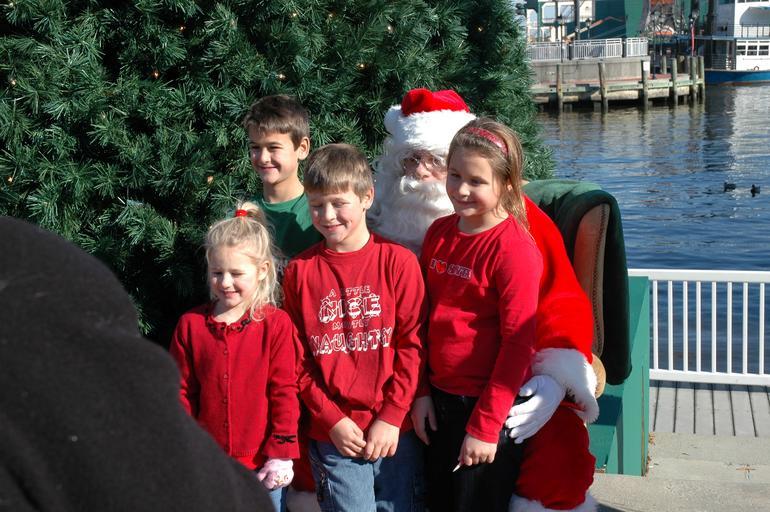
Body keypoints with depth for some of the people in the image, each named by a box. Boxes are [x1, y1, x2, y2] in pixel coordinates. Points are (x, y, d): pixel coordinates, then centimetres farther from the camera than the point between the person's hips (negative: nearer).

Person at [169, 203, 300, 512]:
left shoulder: (276, 324, -7)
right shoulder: (190, 324, 0)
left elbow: (284, 391, -6)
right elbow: (181, 392, 3)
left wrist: (281, 453, -8)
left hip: (262, 465, -2)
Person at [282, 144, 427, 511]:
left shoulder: (398, 261, -2)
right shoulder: (299, 271, 2)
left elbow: (412, 343, -3)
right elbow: (297, 360, 3)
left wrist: (391, 417, -8)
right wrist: (333, 419, -5)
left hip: (395, 430, 0)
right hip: (333, 435, 1)